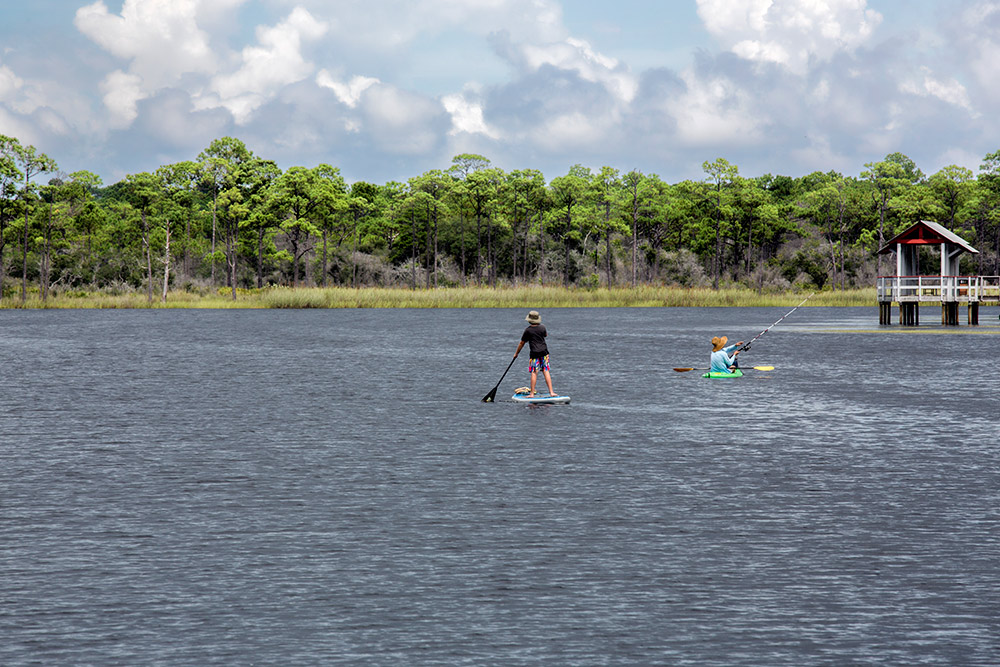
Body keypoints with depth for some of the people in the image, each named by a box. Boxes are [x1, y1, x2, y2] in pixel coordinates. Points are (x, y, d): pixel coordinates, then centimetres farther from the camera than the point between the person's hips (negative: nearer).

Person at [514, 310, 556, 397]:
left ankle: (532, 393, -3)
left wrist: (516, 353, 11)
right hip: (544, 352, 3)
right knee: (546, 371, 5)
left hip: (534, 353, -3)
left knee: (534, 373, -3)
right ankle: (551, 392, 0)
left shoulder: (528, 330, -9)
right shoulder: (542, 328, 0)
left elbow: (522, 343, -1)